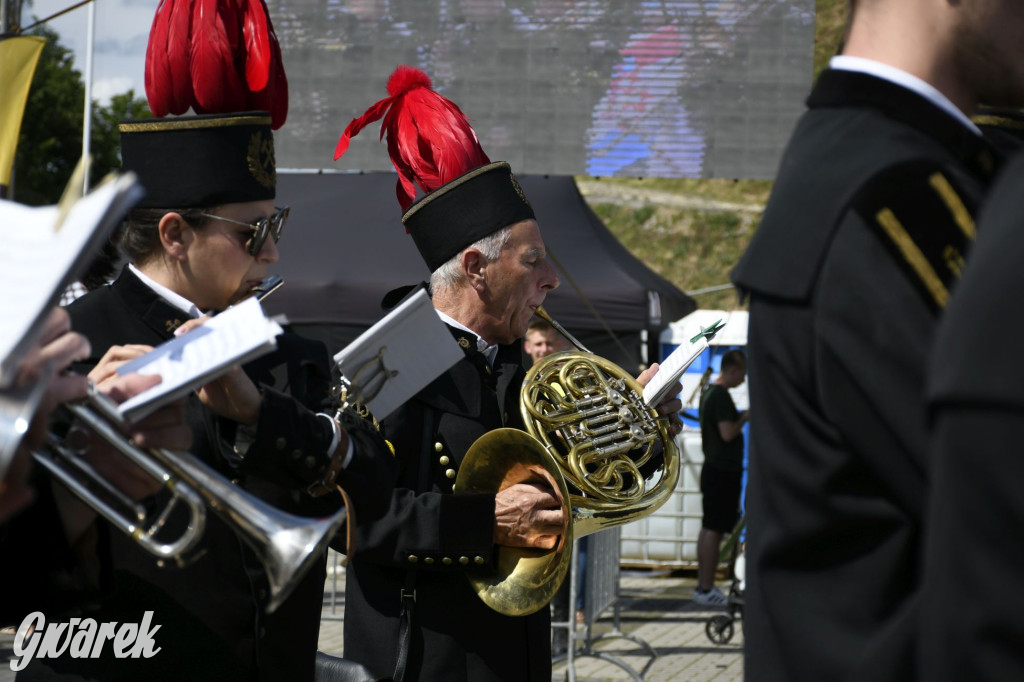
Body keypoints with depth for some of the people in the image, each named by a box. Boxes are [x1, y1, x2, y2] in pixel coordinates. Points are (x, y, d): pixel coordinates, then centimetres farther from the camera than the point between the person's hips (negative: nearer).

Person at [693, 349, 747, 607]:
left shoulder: (709, 392, 15)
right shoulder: (721, 396, -17)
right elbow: (728, 433, -23)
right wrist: (744, 418, -9)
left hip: (712, 468, 10)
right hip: (723, 471, -10)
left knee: (708, 528, 13)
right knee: (714, 530, -8)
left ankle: (702, 587, 17)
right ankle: (706, 590, -7)